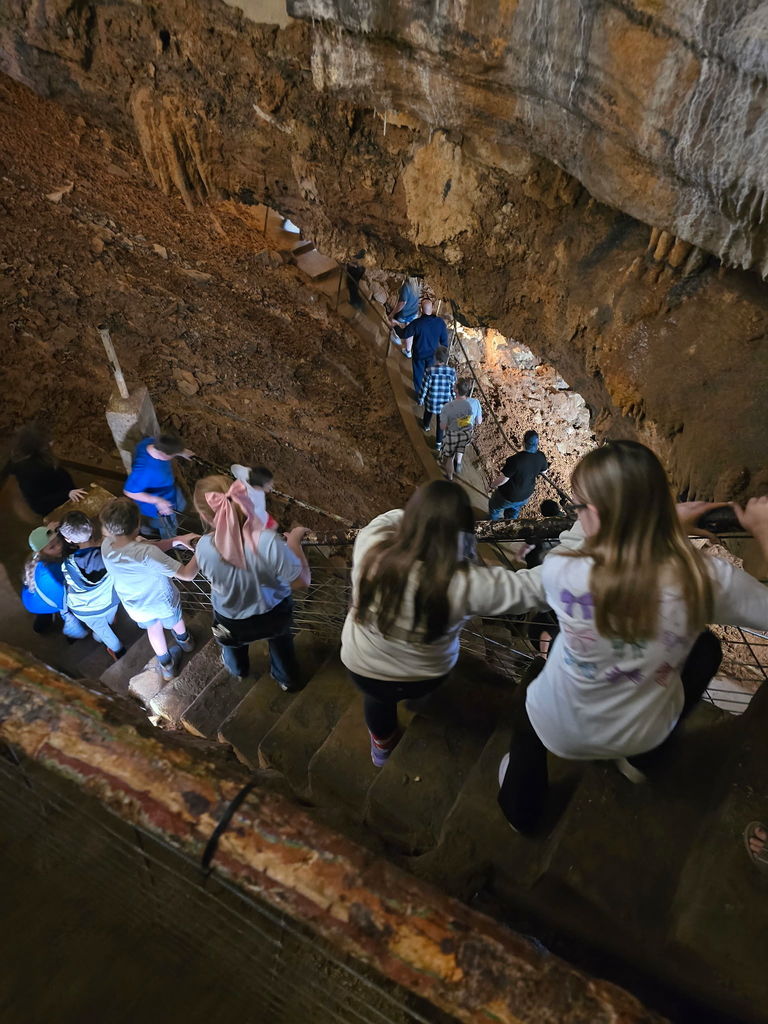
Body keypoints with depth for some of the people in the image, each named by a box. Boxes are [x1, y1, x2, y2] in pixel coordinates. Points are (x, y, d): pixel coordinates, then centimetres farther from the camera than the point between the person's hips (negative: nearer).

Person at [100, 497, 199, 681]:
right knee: (174, 620, 33)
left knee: (153, 627, 34)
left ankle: (166, 665, 55)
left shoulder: (106, 546, -26)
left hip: (136, 606, 3)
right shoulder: (146, 553, -43)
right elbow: (187, 574, -39)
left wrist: (174, 541, -18)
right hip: (163, 602, -3)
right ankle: (184, 639, 65)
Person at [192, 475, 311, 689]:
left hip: (231, 623, 1)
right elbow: (301, 582, -27)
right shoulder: (268, 541, -40)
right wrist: (294, 540, -16)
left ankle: (238, 670, 71)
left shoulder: (204, 547, -33)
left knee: (232, 643, 39)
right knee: (281, 641, 36)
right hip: (274, 615, -1)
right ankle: (288, 680, 61)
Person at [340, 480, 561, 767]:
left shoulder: (370, 548, -31)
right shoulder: (466, 583, -37)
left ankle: (382, 743, 61)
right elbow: (536, 586, -29)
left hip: (363, 669, 0)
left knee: (378, 693, 36)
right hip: (425, 678, 0)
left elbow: (388, 518, -8)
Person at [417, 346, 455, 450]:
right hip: (445, 402, 0)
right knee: (440, 422, 21)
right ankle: (438, 443, 32)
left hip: (431, 400, 0)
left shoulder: (430, 371, -26)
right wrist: (454, 398, 13)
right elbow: (453, 388, -6)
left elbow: (424, 387, -16)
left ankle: (426, 426, 64)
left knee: (428, 413, 34)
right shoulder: (452, 372, -20)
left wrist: (420, 399, 1)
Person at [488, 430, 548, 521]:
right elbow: (544, 471, 2)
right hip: (525, 496, 5)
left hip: (508, 497, -5)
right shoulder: (541, 457, -19)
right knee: (513, 513, 35)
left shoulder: (515, 460, -39)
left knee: (494, 508, 28)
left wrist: (494, 484, -10)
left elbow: (502, 479, -30)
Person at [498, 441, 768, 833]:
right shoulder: (708, 580, -30)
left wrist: (672, 523, -2)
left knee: (531, 700, 33)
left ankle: (521, 811, 53)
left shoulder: (560, 571, -32)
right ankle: (639, 757, 41)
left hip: (559, 731, -1)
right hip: (644, 732, 2)